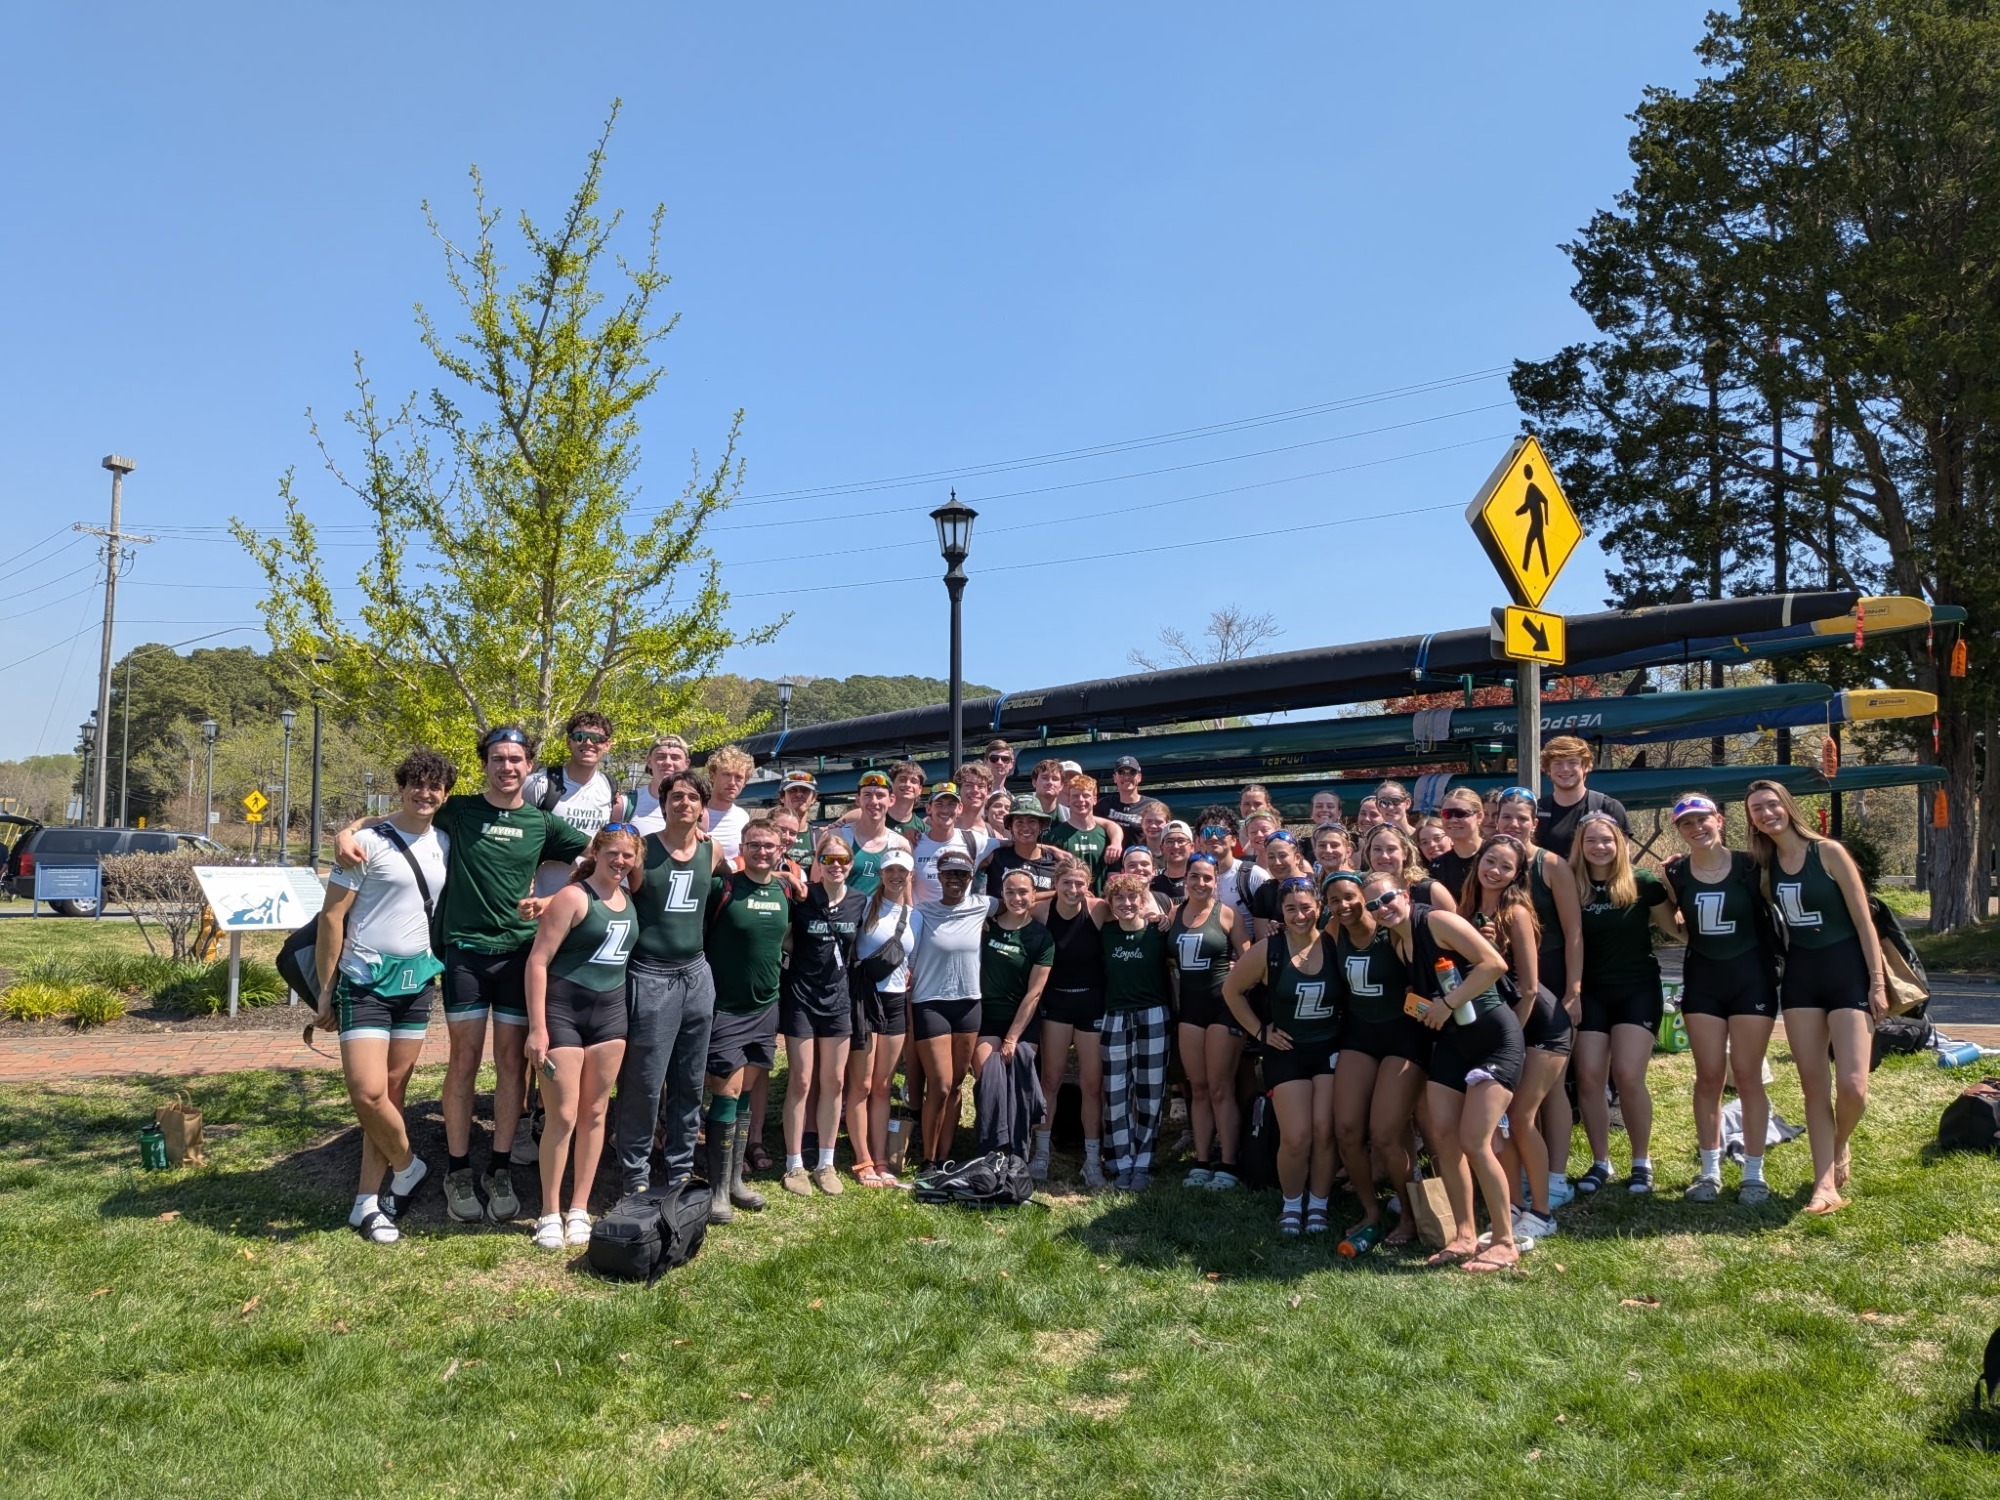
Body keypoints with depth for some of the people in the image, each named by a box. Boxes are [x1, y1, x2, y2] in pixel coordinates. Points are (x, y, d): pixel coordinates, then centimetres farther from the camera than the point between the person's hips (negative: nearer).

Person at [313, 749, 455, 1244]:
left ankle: (367, 1201, 17)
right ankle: (407, 1167, 12)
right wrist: (325, 991, -6)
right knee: (367, 1092, -14)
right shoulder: (369, 842, -6)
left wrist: (438, 968, 6)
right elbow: (332, 917, -5)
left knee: (393, 1091, 8)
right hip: (366, 981, -5)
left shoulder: (445, 845, 8)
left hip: (417, 981, 5)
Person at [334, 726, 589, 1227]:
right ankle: (458, 1171, 13)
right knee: (465, 1060, 1)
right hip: (466, 950, -1)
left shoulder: (542, 823, 7)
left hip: (520, 953, 2)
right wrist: (347, 831, -14)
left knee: (512, 1060, 4)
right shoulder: (458, 810, 3)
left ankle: (500, 1170, 15)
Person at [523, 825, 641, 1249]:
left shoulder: (628, 899, 8)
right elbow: (537, 961, -13)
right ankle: (550, 1214, 11)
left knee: (595, 1113, 9)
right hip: (563, 1010, -6)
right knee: (562, 1116, -3)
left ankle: (579, 1210, 20)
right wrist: (537, 1028, -17)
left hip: (610, 1012, 6)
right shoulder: (573, 897, -11)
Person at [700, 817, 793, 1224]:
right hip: (725, 1008, -5)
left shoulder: (784, 892, 6)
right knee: (727, 1093, -7)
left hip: (765, 1008, 5)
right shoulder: (722, 888, -11)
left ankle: (735, 1179, 21)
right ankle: (717, 1189, 2)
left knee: (747, 1094, 11)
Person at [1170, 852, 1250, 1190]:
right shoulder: (1174, 914, 7)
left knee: (1220, 1089, -3)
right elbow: (1169, 958, 12)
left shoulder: (1227, 914, -5)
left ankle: (1227, 1166, 4)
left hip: (1223, 1004, -4)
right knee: (1198, 1089, 9)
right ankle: (1202, 1163, 16)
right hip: (1189, 1006, 4)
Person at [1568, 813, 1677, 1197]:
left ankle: (1642, 1162, 9)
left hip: (1637, 990, -2)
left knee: (1628, 1076, -9)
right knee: (1589, 1077, -3)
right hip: (1591, 993, 2)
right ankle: (1600, 1162, 12)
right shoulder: (1573, 887, 0)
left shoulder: (1642, 883, -5)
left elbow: (1676, 930, 0)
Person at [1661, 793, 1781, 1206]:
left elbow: (1772, 914, -1)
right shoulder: (1675, 874, -2)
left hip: (1751, 976, -2)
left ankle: (1754, 1173, 12)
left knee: (1747, 1076, 1)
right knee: (1709, 1076, 4)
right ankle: (1710, 1171, 13)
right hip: (1702, 978, 2)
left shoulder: (1750, 867, -8)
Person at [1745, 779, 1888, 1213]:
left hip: (1847, 969, -4)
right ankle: (1826, 1185, 8)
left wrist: (1877, 982, -11)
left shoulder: (1828, 851, -9)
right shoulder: (1765, 864, 4)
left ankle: (1839, 1148, 19)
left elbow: (1863, 920, -8)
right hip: (1800, 973, 4)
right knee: (1812, 1084, 3)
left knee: (1852, 1086, -12)